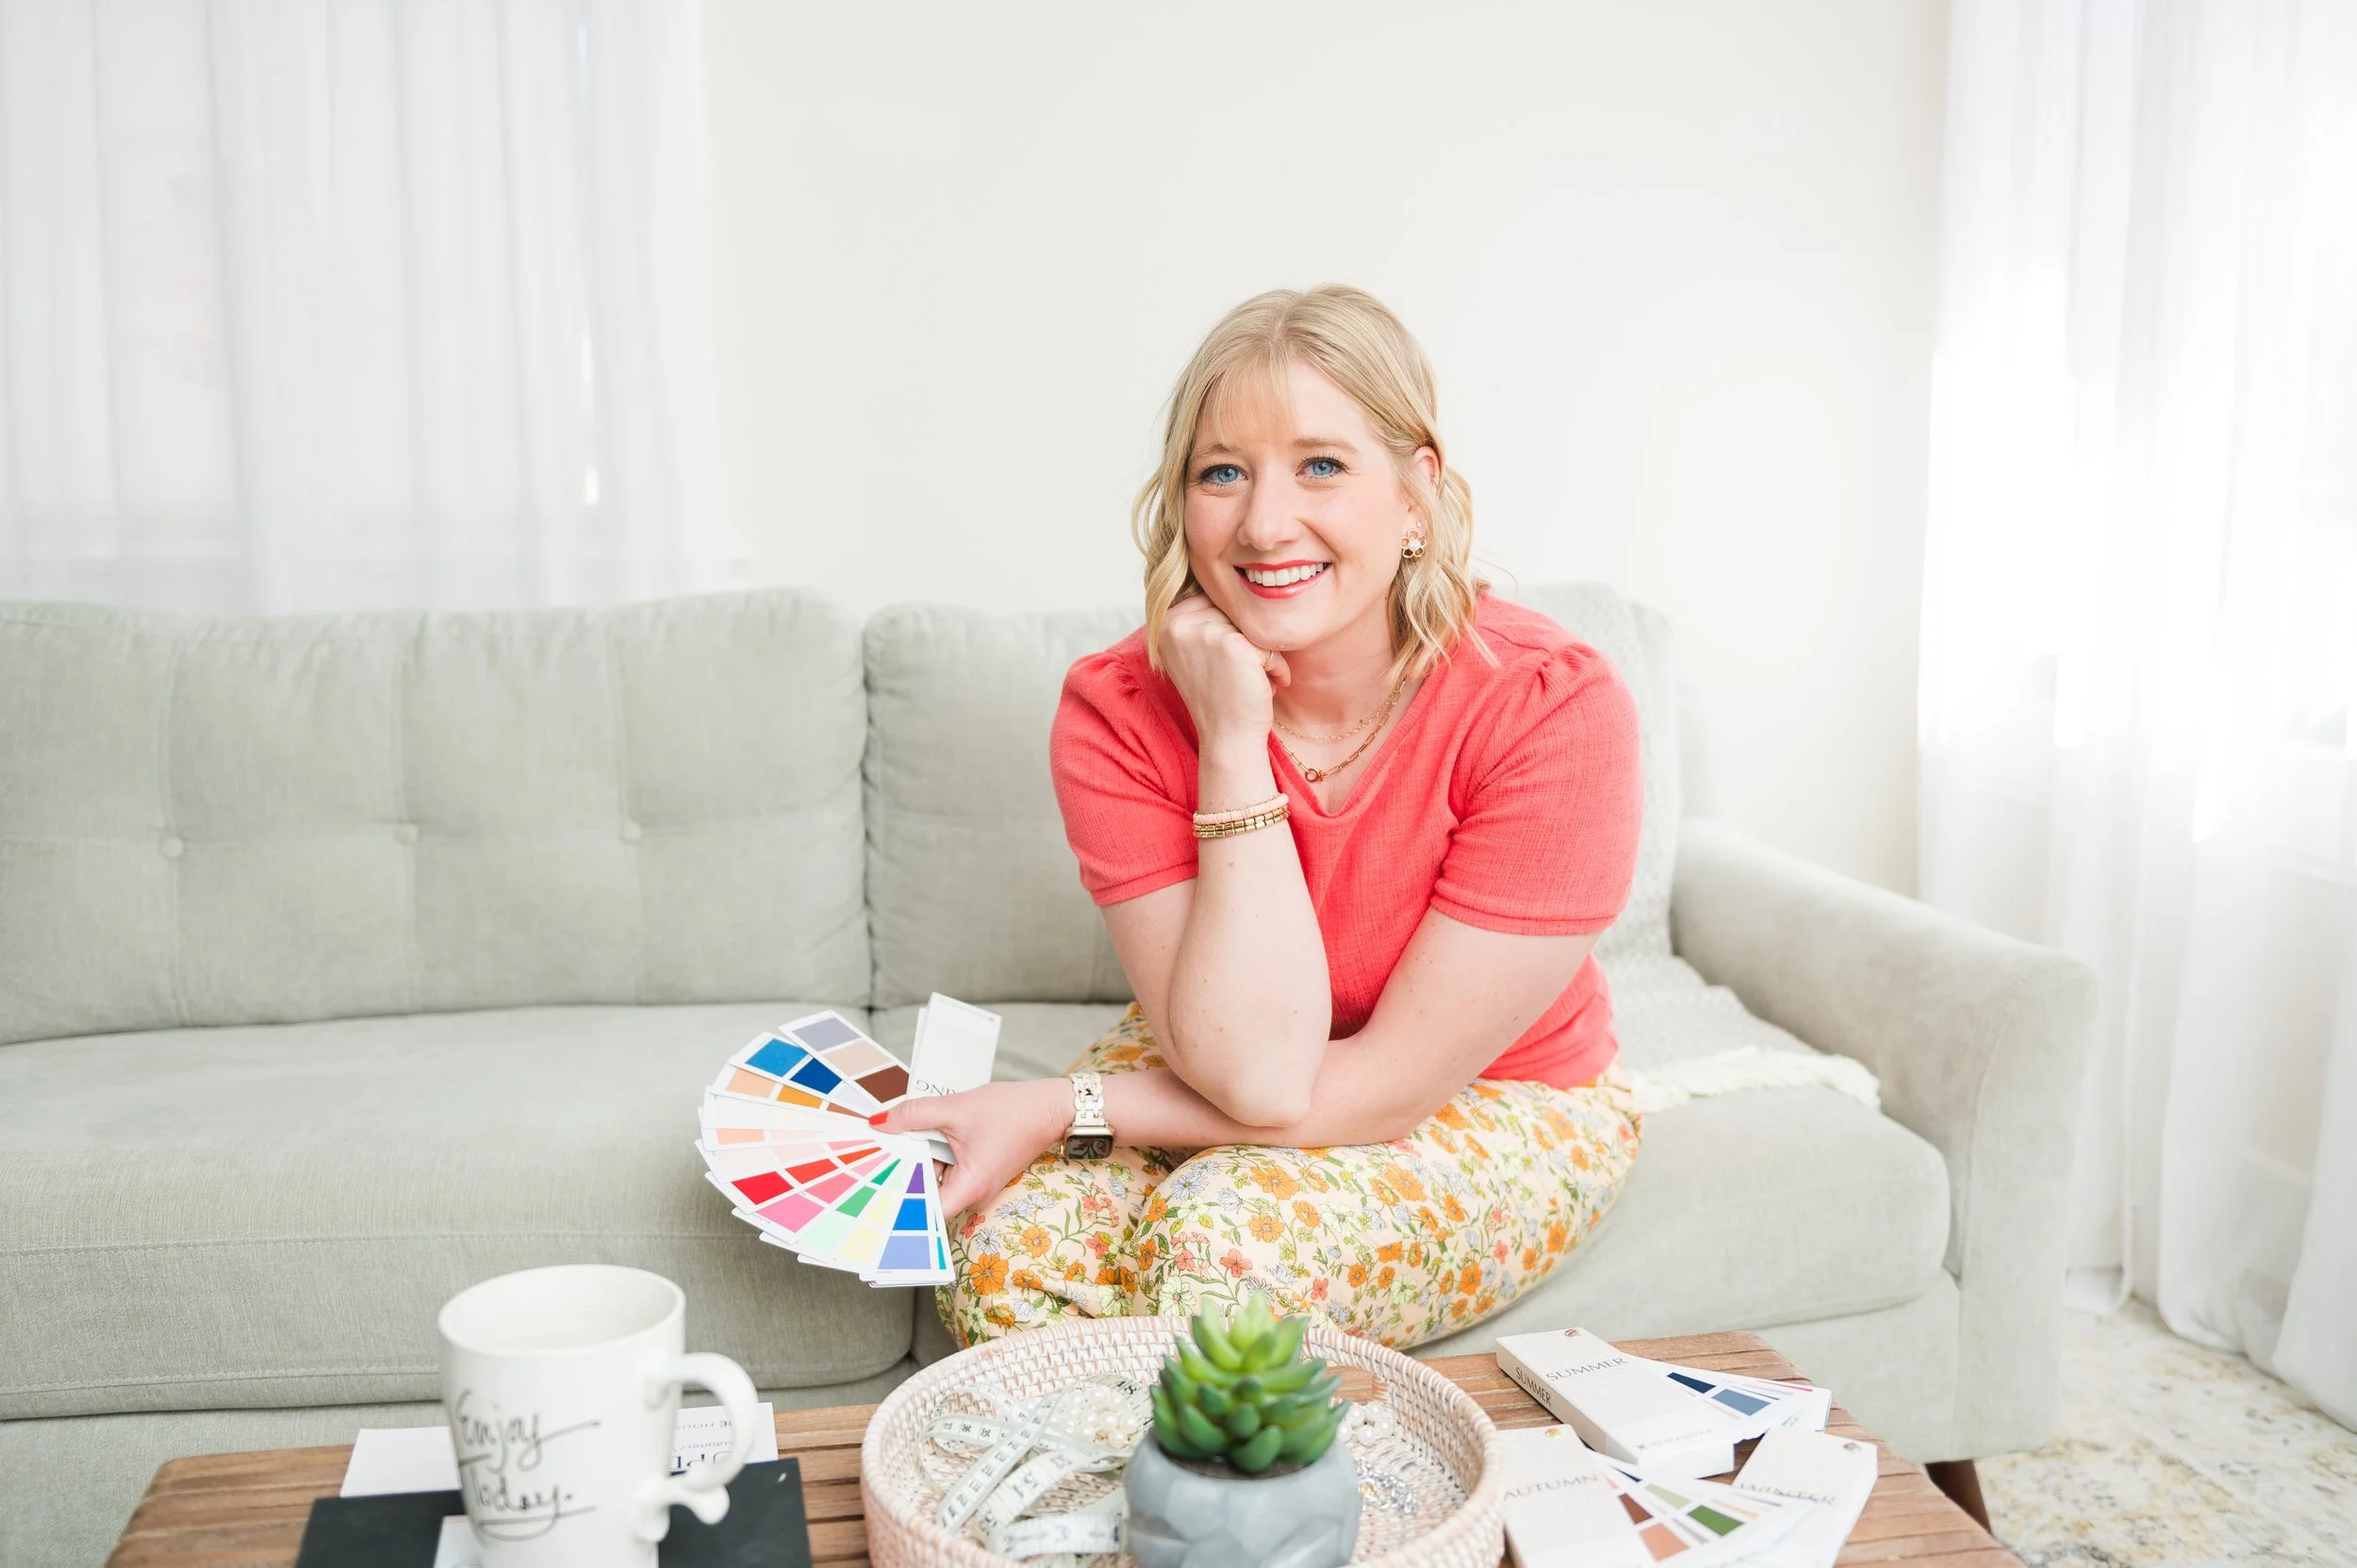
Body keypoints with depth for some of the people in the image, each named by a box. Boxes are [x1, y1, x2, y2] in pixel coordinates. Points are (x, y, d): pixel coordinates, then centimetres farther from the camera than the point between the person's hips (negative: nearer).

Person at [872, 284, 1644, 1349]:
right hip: (1209, 1093, 3)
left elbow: (1393, 1086, -23)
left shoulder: (1551, 707, -26)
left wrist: (1058, 1112, -23)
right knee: (1012, 1245, -25)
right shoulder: (1119, 710, -19)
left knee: (1223, 1237, -31)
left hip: (1494, 1113, -2)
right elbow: (1253, 1069, -26)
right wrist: (1234, 743, -31)